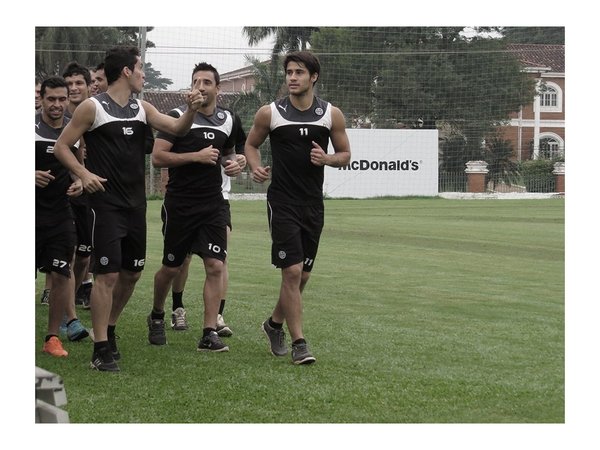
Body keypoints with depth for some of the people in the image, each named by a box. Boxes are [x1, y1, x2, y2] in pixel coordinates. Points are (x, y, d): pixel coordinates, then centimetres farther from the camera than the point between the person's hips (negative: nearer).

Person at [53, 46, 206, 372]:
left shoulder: (142, 109, 11)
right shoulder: (92, 107, -6)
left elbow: (177, 128, 6)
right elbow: (62, 146, -4)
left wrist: (191, 110, -14)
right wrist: (83, 173, -19)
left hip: (135, 204, 7)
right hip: (106, 204, -7)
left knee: (131, 273, 13)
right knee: (107, 274, -11)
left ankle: (109, 330, 32)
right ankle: (101, 350, -7)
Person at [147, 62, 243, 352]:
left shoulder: (228, 121, 9)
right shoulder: (178, 116, -6)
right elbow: (157, 157, -13)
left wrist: (232, 163, 5)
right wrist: (196, 156, -19)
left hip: (213, 205, 3)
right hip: (180, 205, -3)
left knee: (215, 266, -10)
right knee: (171, 268, 8)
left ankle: (209, 334, -8)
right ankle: (157, 315, 35)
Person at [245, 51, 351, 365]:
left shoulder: (331, 115, 1)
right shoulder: (270, 113, -4)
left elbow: (345, 154, 10)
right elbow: (251, 144, 11)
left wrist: (327, 159, -13)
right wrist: (255, 167, -9)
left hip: (313, 204, 3)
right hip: (282, 203, -3)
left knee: (302, 275, 12)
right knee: (292, 271, -13)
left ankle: (275, 324, 35)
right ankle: (299, 343, -6)